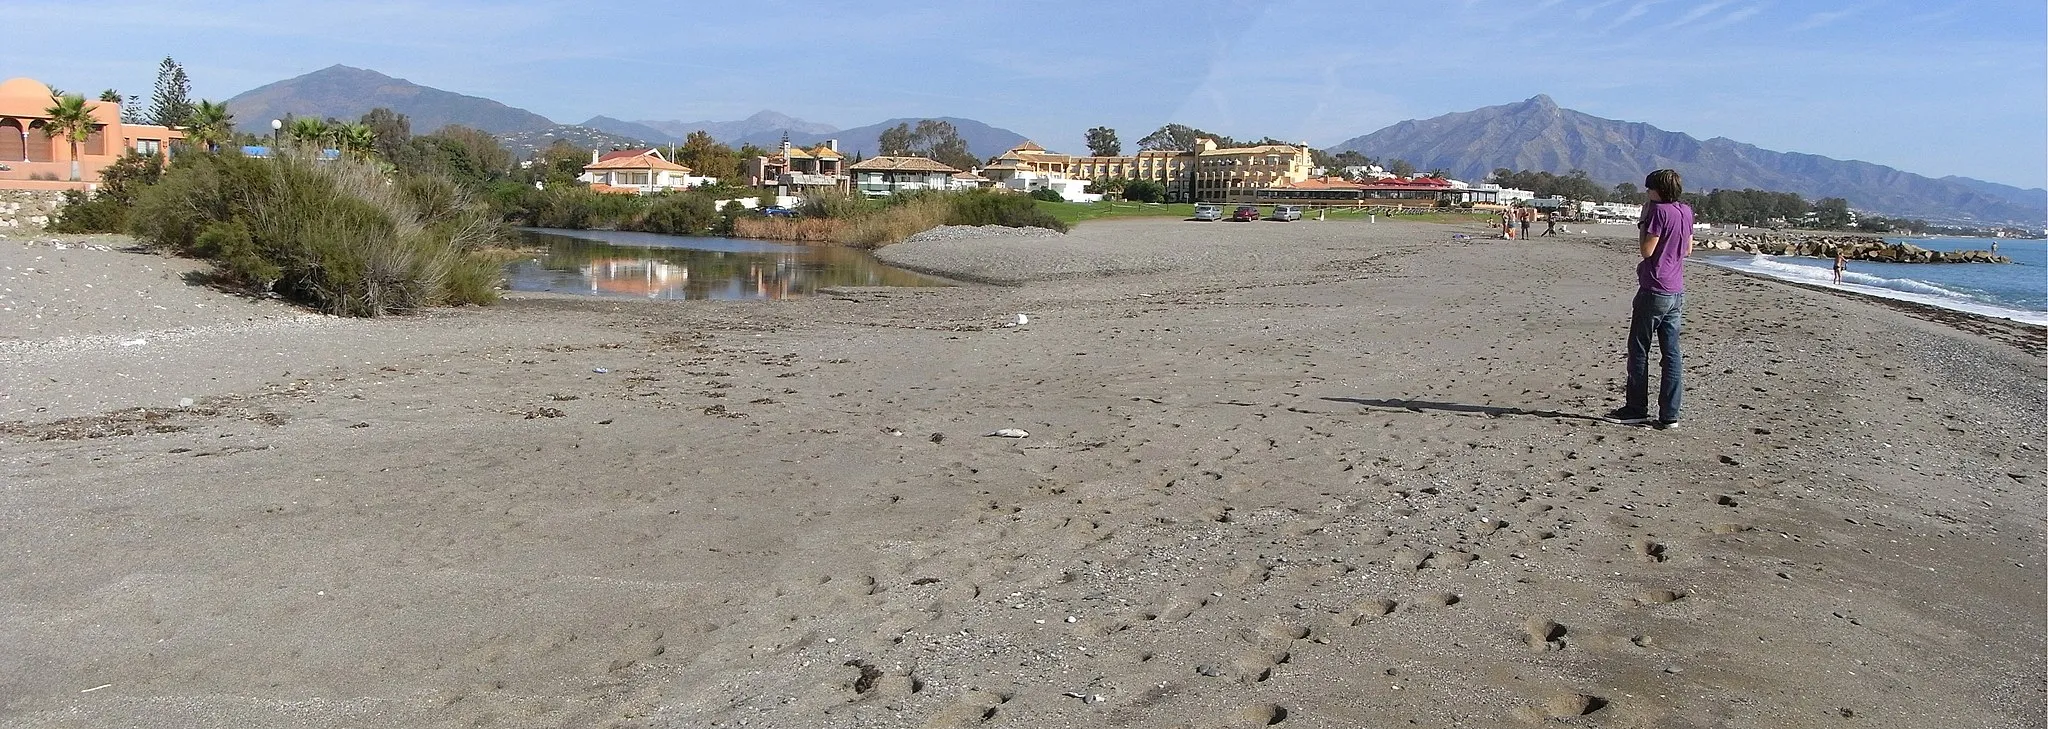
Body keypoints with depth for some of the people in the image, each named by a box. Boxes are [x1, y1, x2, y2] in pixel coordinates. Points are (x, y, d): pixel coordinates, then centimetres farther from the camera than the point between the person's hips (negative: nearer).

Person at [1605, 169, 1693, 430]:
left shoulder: (1659, 210, -14)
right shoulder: (1686, 211, 10)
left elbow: (1646, 250, -15)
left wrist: (1642, 222, -6)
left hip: (1654, 290, -8)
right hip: (1676, 292, 8)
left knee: (1638, 349, 3)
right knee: (1672, 352, 5)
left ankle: (1636, 409, 7)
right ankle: (1669, 415, 6)